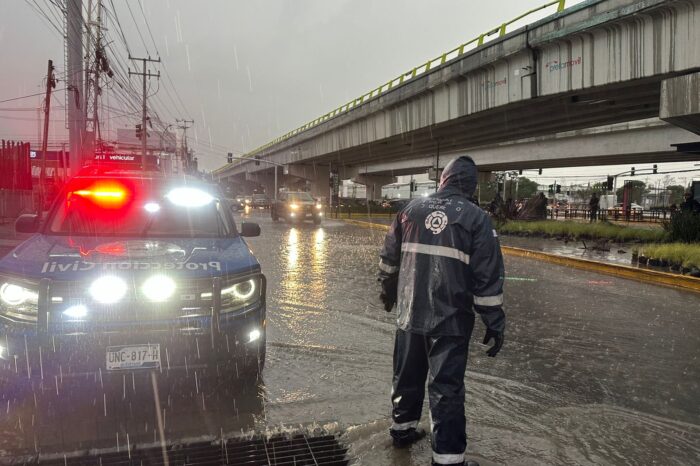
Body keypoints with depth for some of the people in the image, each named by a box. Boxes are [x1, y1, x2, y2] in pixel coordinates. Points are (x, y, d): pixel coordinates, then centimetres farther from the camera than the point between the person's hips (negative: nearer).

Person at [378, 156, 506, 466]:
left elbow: (389, 257, 15)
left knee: (407, 375, 21)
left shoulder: (412, 209, 5)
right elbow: (488, 277, -11)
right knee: (446, 388, 2)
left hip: (409, 313, 4)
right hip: (451, 320, -4)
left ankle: (402, 428, 40)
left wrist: (388, 290, 31)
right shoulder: (476, 218, -7)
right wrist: (495, 324, -4)